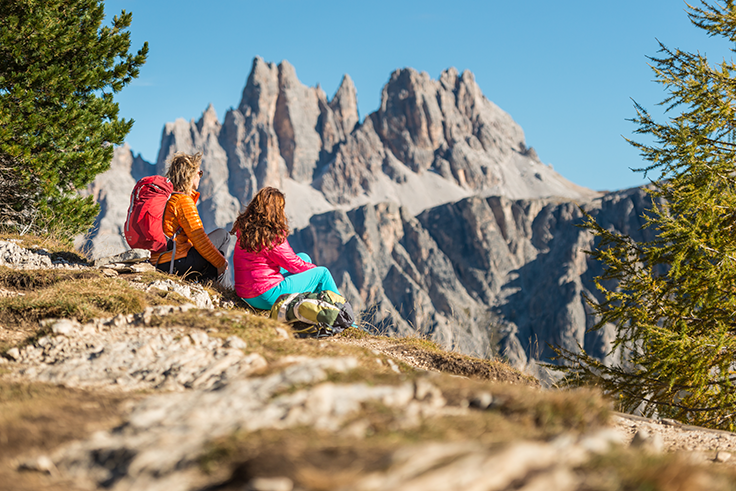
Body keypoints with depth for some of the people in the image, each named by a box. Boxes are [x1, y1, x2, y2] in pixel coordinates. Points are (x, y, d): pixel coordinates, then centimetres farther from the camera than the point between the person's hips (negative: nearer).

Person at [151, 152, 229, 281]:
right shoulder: (183, 201, -15)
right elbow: (199, 240, -16)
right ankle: (207, 279, 3)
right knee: (223, 235, 3)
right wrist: (221, 262, -6)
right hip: (175, 263, -10)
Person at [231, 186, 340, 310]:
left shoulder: (242, 229, 3)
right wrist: (317, 269, 7)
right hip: (267, 297, -8)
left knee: (304, 257, 22)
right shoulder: (272, 235, -21)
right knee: (322, 273, 6)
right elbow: (294, 264, -8)